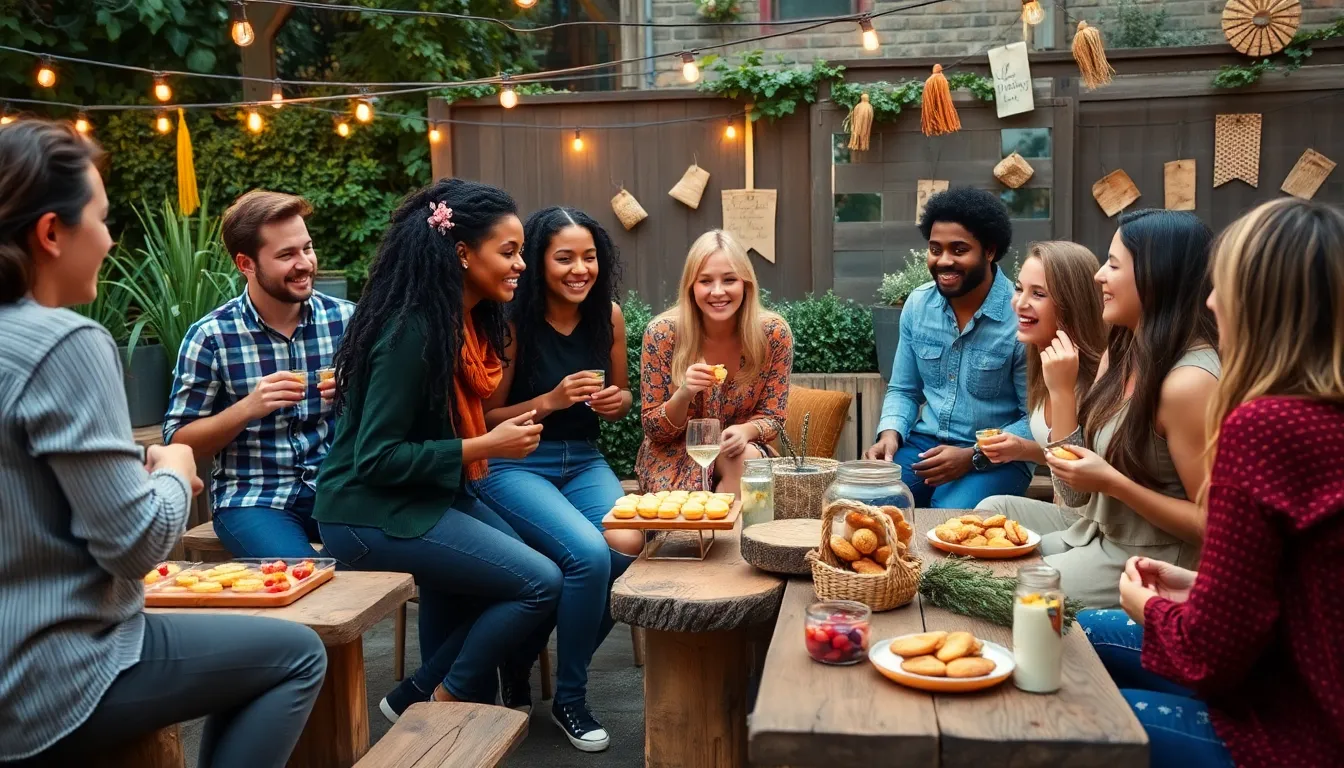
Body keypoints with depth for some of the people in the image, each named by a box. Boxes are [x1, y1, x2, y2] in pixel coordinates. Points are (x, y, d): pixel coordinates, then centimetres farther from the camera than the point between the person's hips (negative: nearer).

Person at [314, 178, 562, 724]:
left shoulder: (464, 320, 4)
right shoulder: (412, 331, -23)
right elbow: (376, 458, -23)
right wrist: (485, 447, -21)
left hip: (426, 495, 9)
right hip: (370, 514, -9)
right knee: (540, 583, -12)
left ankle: (416, 699, 17)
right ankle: (440, 708, 7)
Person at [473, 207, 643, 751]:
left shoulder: (608, 315, 0)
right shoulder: (511, 322, -14)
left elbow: (621, 394, 15)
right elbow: (485, 420, -9)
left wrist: (616, 401, -9)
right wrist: (549, 401, -23)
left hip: (583, 461, 5)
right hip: (513, 466, -5)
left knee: (628, 547, -23)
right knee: (590, 554, -28)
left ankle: (521, 655, 3)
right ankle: (569, 698, -2)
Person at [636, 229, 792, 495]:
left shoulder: (773, 333, -13)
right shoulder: (662, 334, -17)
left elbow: (773, 416, -4)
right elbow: (654, 430, -10)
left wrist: (746, 431, -27)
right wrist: (683, 394, -31)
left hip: (743, 448, 2)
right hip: (674, 455, -2)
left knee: (745, 458, -31)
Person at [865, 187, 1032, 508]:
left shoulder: (1022, 317, -15)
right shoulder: (917, 304, 2)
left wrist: (973, 457, -22)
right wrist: (890, 433, -8)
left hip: (995, 457, -4)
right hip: (924, 444, 4)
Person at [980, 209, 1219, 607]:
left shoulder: (1189, 380, -24)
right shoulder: (1120, 353, 4)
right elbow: (1072, 491, 1)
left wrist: (1112, 482, -25)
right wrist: (1061, 387, -7)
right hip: (1095, 527, 9)